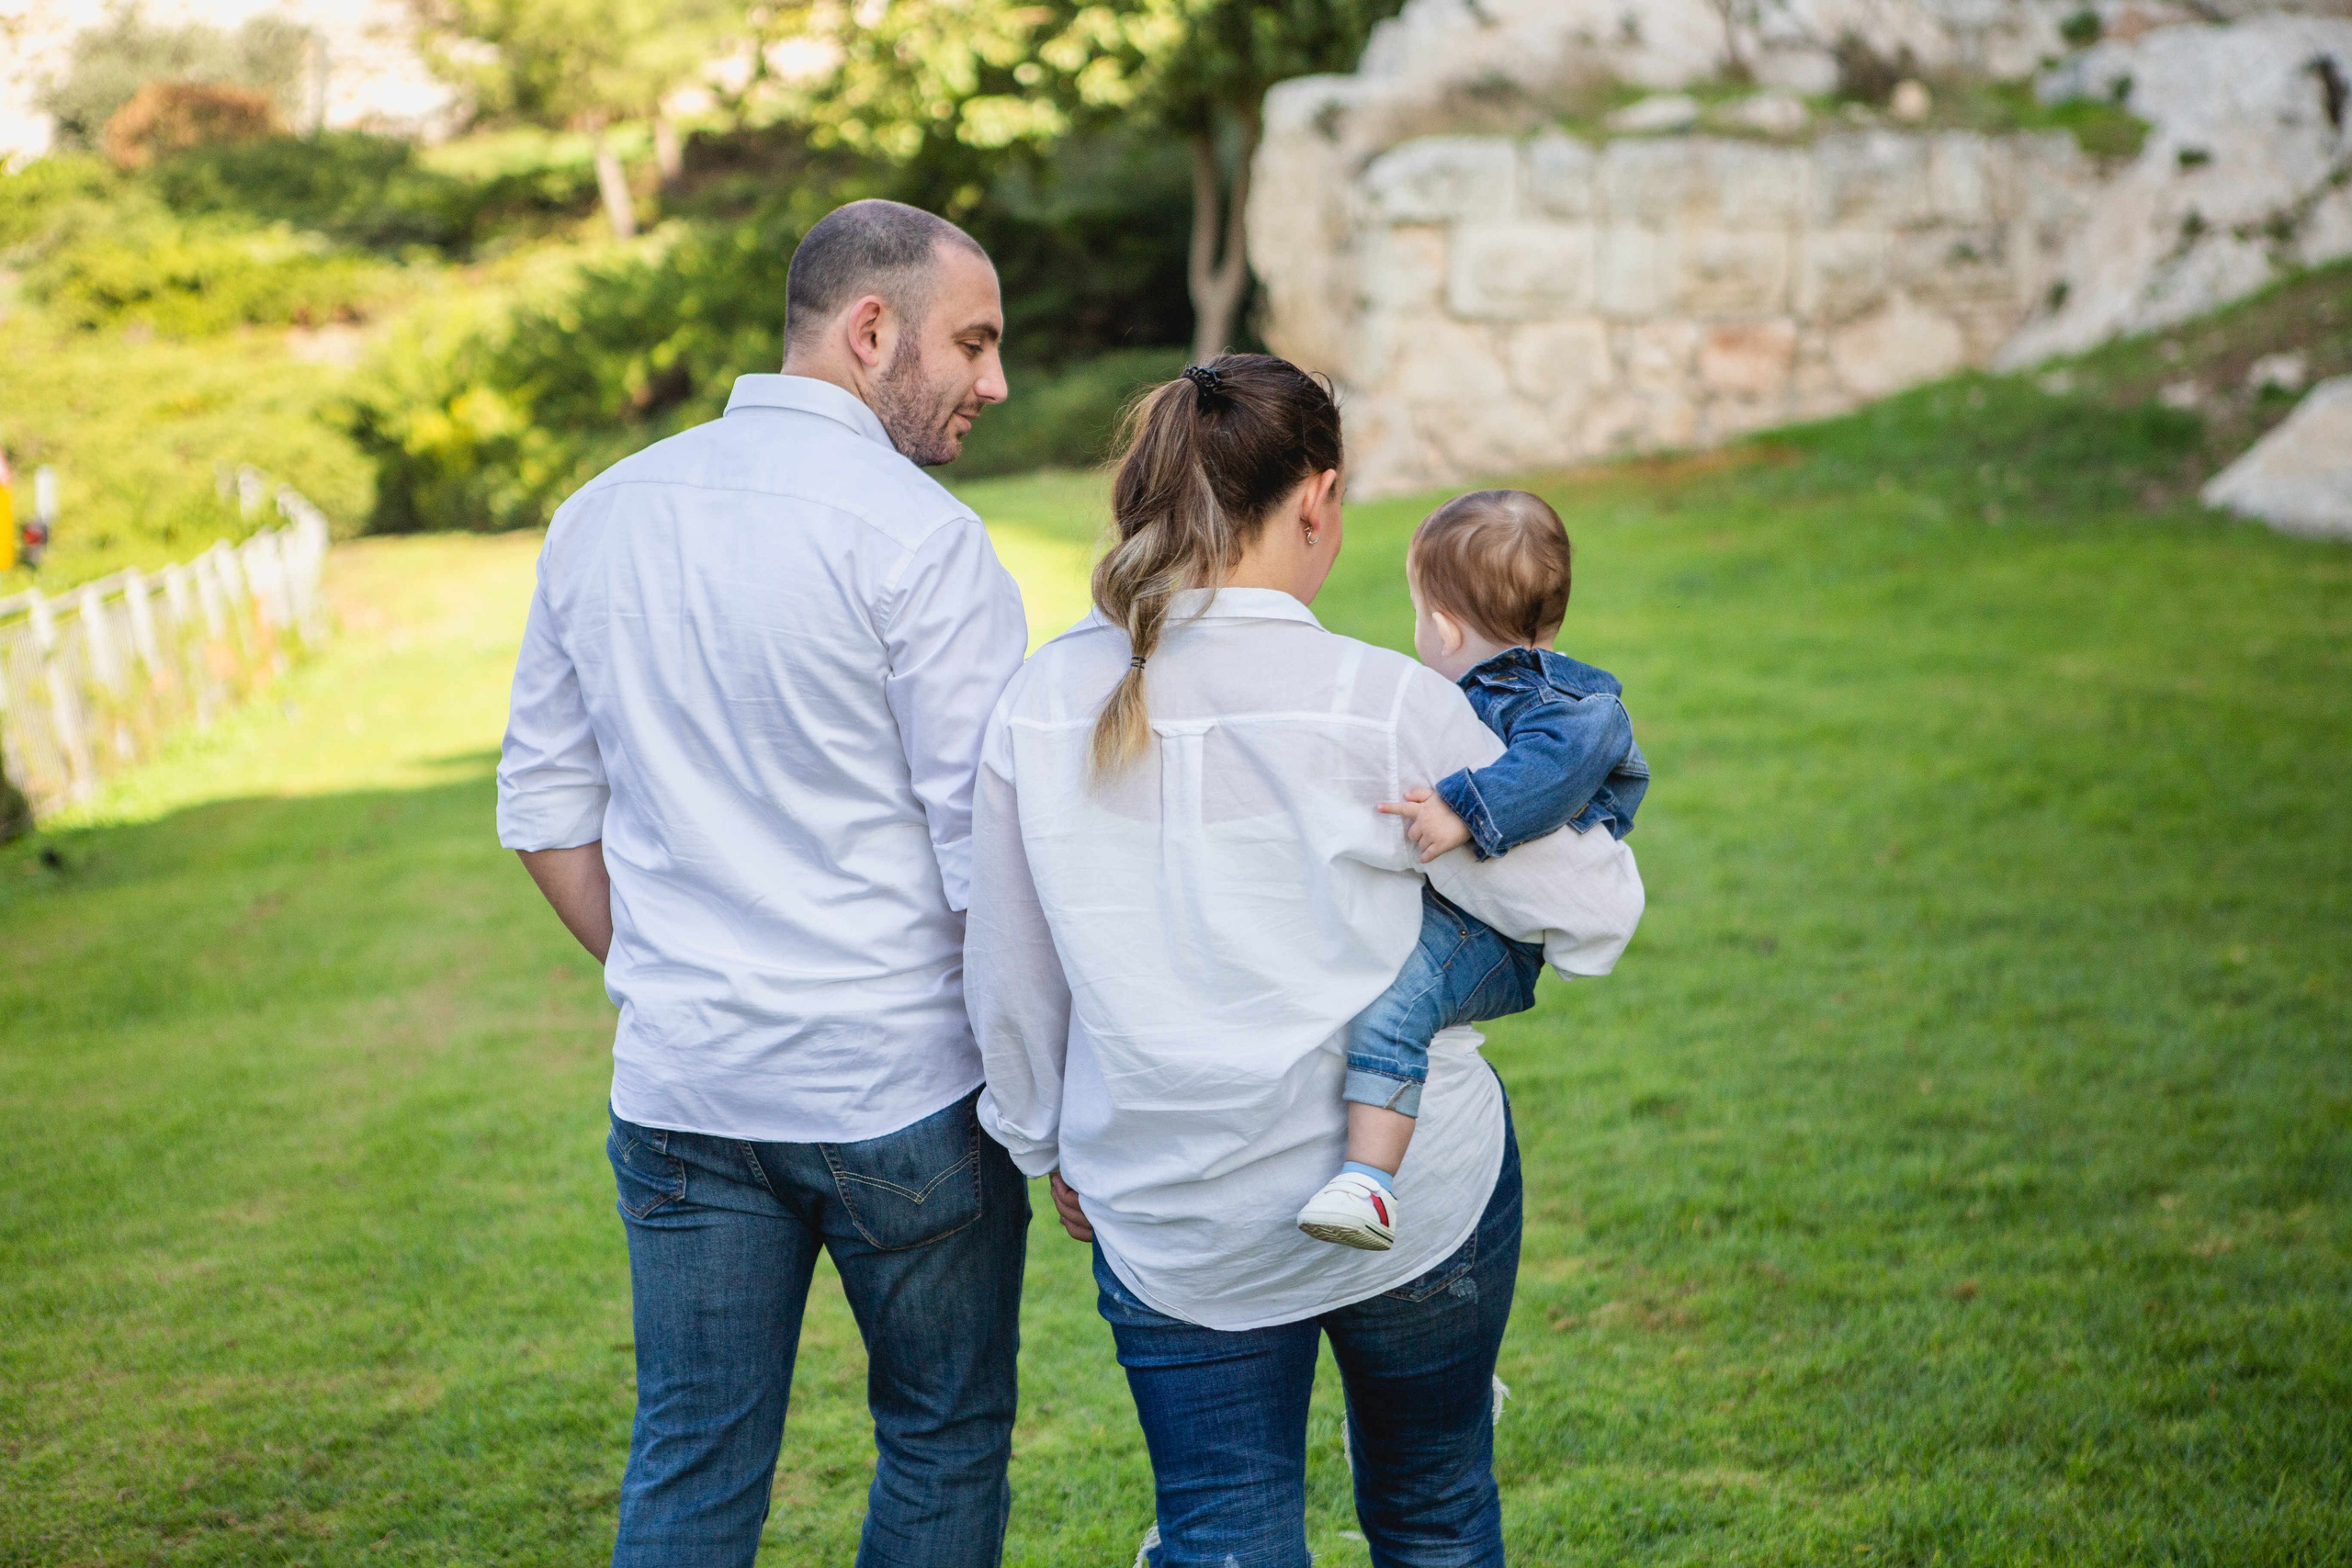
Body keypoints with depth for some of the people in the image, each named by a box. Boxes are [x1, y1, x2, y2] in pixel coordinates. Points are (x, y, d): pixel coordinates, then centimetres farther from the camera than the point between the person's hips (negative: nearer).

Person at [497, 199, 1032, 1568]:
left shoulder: (598, 518, 7)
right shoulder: (918, 537, -14)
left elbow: (547, 812, 12)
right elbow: (989, 854, -15)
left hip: (678, 1083, 5)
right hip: (901, 1089, -5)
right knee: (944, 1438, 14)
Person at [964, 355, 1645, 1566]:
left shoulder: (1040, 706, -6)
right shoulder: (1387, 707, -16)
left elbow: (1008, 984, 4)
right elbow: (1590, 908, -7)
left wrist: (1044, 1147, 19)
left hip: (1171, 1229, 2)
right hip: (1413, 1189, -1)